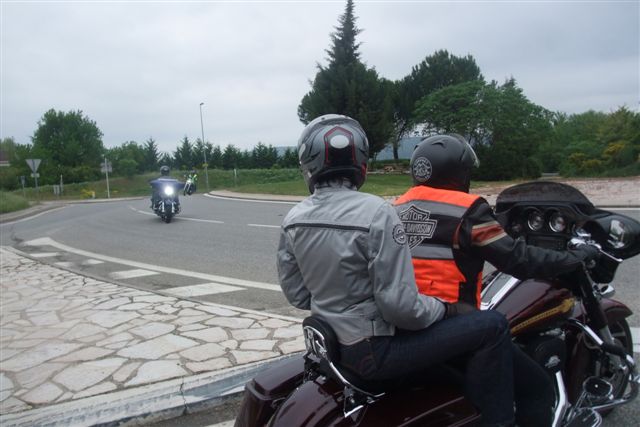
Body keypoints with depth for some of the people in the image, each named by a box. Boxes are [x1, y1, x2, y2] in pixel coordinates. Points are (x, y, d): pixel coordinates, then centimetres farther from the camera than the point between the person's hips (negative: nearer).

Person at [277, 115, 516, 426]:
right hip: (374, 349, -7)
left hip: (331, 343, 8)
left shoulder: (292, 220, -4)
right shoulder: (376, 213, -24)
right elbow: (400, 305, -24)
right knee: (492, 327, -2)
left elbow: (296, 294, 4)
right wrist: (445, 309, -6)